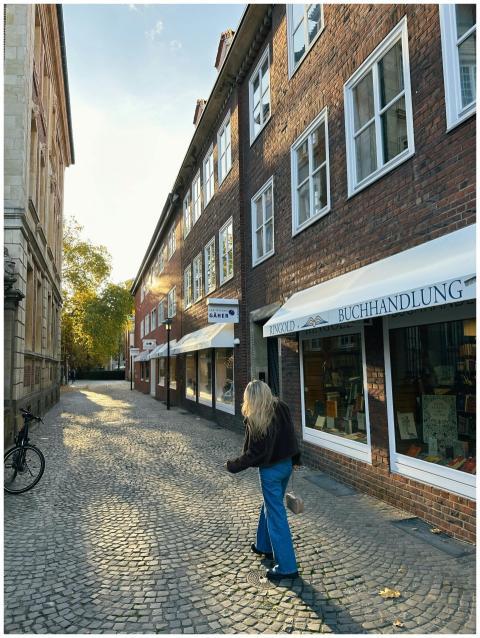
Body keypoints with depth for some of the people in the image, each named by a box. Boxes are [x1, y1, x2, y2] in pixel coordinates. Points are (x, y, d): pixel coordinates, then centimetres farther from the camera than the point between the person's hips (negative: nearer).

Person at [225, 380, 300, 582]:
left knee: (276, 514, 2)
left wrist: (233, 466, -6)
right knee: (270, 506, 25)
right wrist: (295, 459, 18)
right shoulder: (282, 408, -5)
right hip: (286, 464, 7)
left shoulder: (254, 420, -23)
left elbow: (252, 453, -20)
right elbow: (291, 435, 5)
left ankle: (286, 567, 10)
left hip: (270, 470, -7)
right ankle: (264, 546, 42)